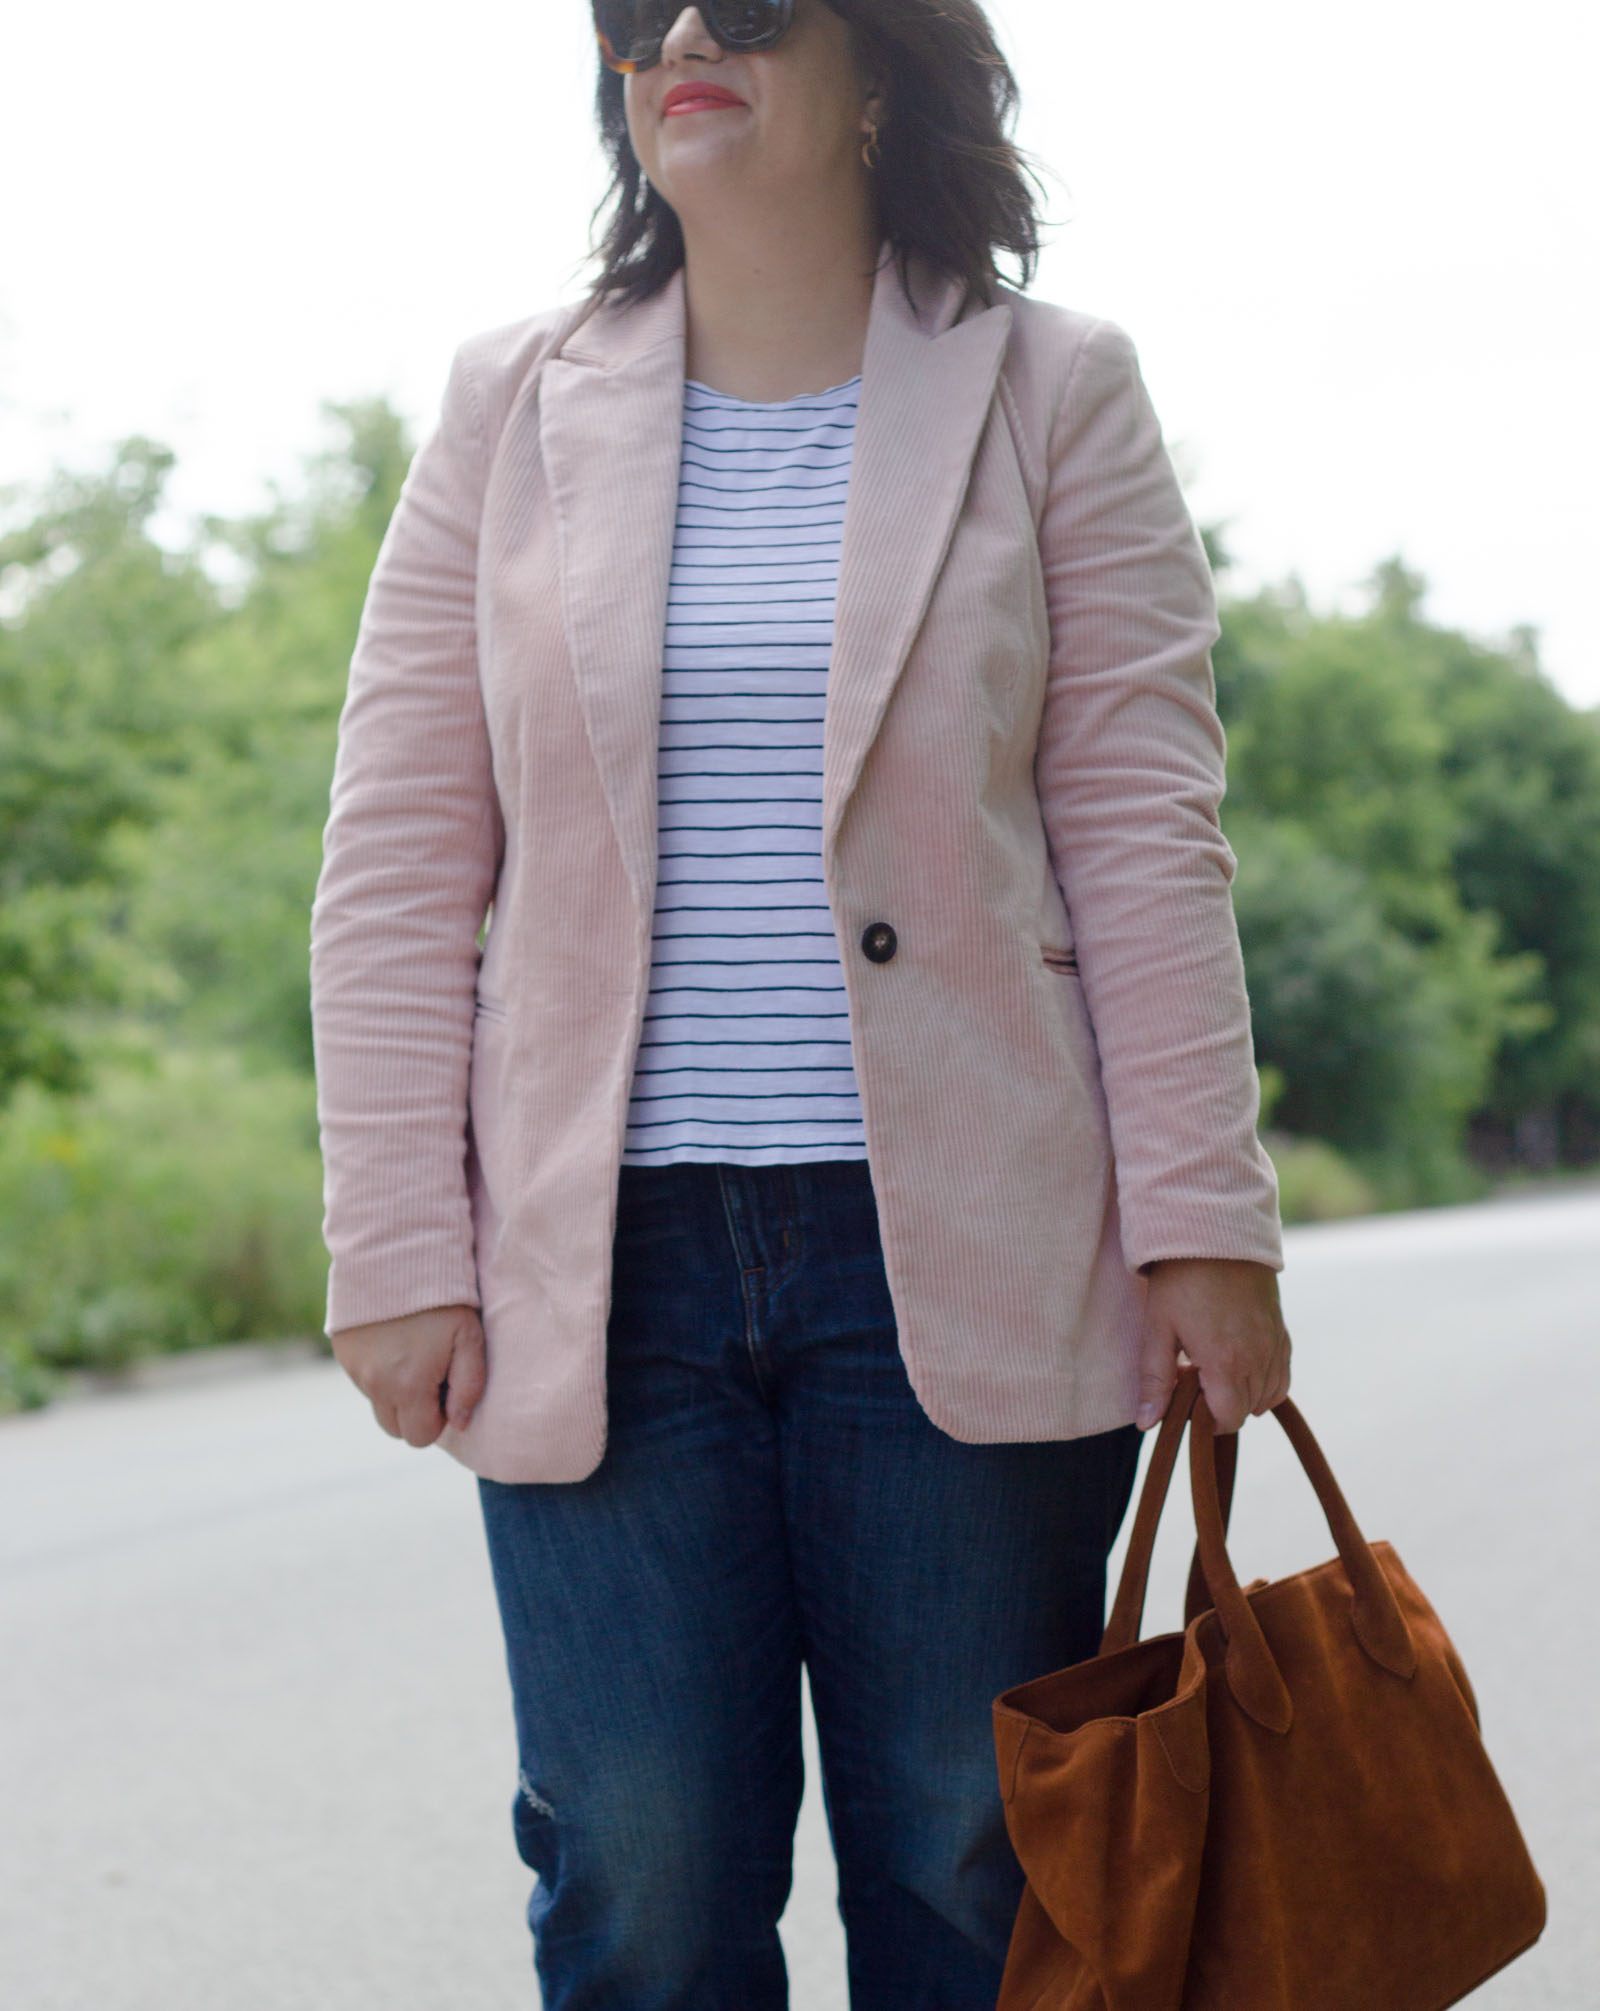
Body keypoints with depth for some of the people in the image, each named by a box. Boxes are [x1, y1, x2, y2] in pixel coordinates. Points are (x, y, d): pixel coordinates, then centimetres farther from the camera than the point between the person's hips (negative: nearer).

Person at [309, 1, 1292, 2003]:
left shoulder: (1049, 393, 5)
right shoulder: (518, 406, 9)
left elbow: (1145, 832, 1)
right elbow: (398, 862, 7)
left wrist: (1203, 1221, -6)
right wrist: (399, 1249, 0)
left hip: (955, 1258, -1)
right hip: (603, 1268, 1)